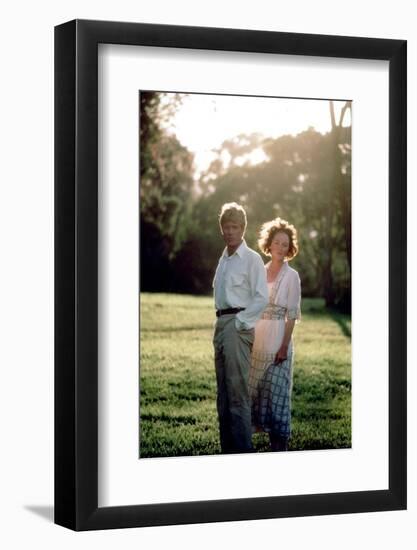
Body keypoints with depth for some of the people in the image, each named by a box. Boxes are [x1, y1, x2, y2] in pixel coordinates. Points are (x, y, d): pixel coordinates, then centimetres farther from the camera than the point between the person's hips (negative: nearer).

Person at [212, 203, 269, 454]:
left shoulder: (251, 259, -6)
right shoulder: (223, 259, 18)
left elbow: (262, 298, -12)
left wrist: (239, 321, -13)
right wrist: (220, 325, 16)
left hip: (239, 325, -9)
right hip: (221, 324, 9)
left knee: (237, 392, -11)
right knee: (223, 392, 11)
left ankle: (242, 448, -9)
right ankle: (227, 447, 17)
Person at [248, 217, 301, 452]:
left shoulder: (291, 276, -4)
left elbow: (292, 315, -7)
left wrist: (284, 346, -13)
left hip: (277, 341, -5)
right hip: (257, 340, 5)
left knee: (276, 389, -4)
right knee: (255, 388, 9)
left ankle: (280, 446, 1)